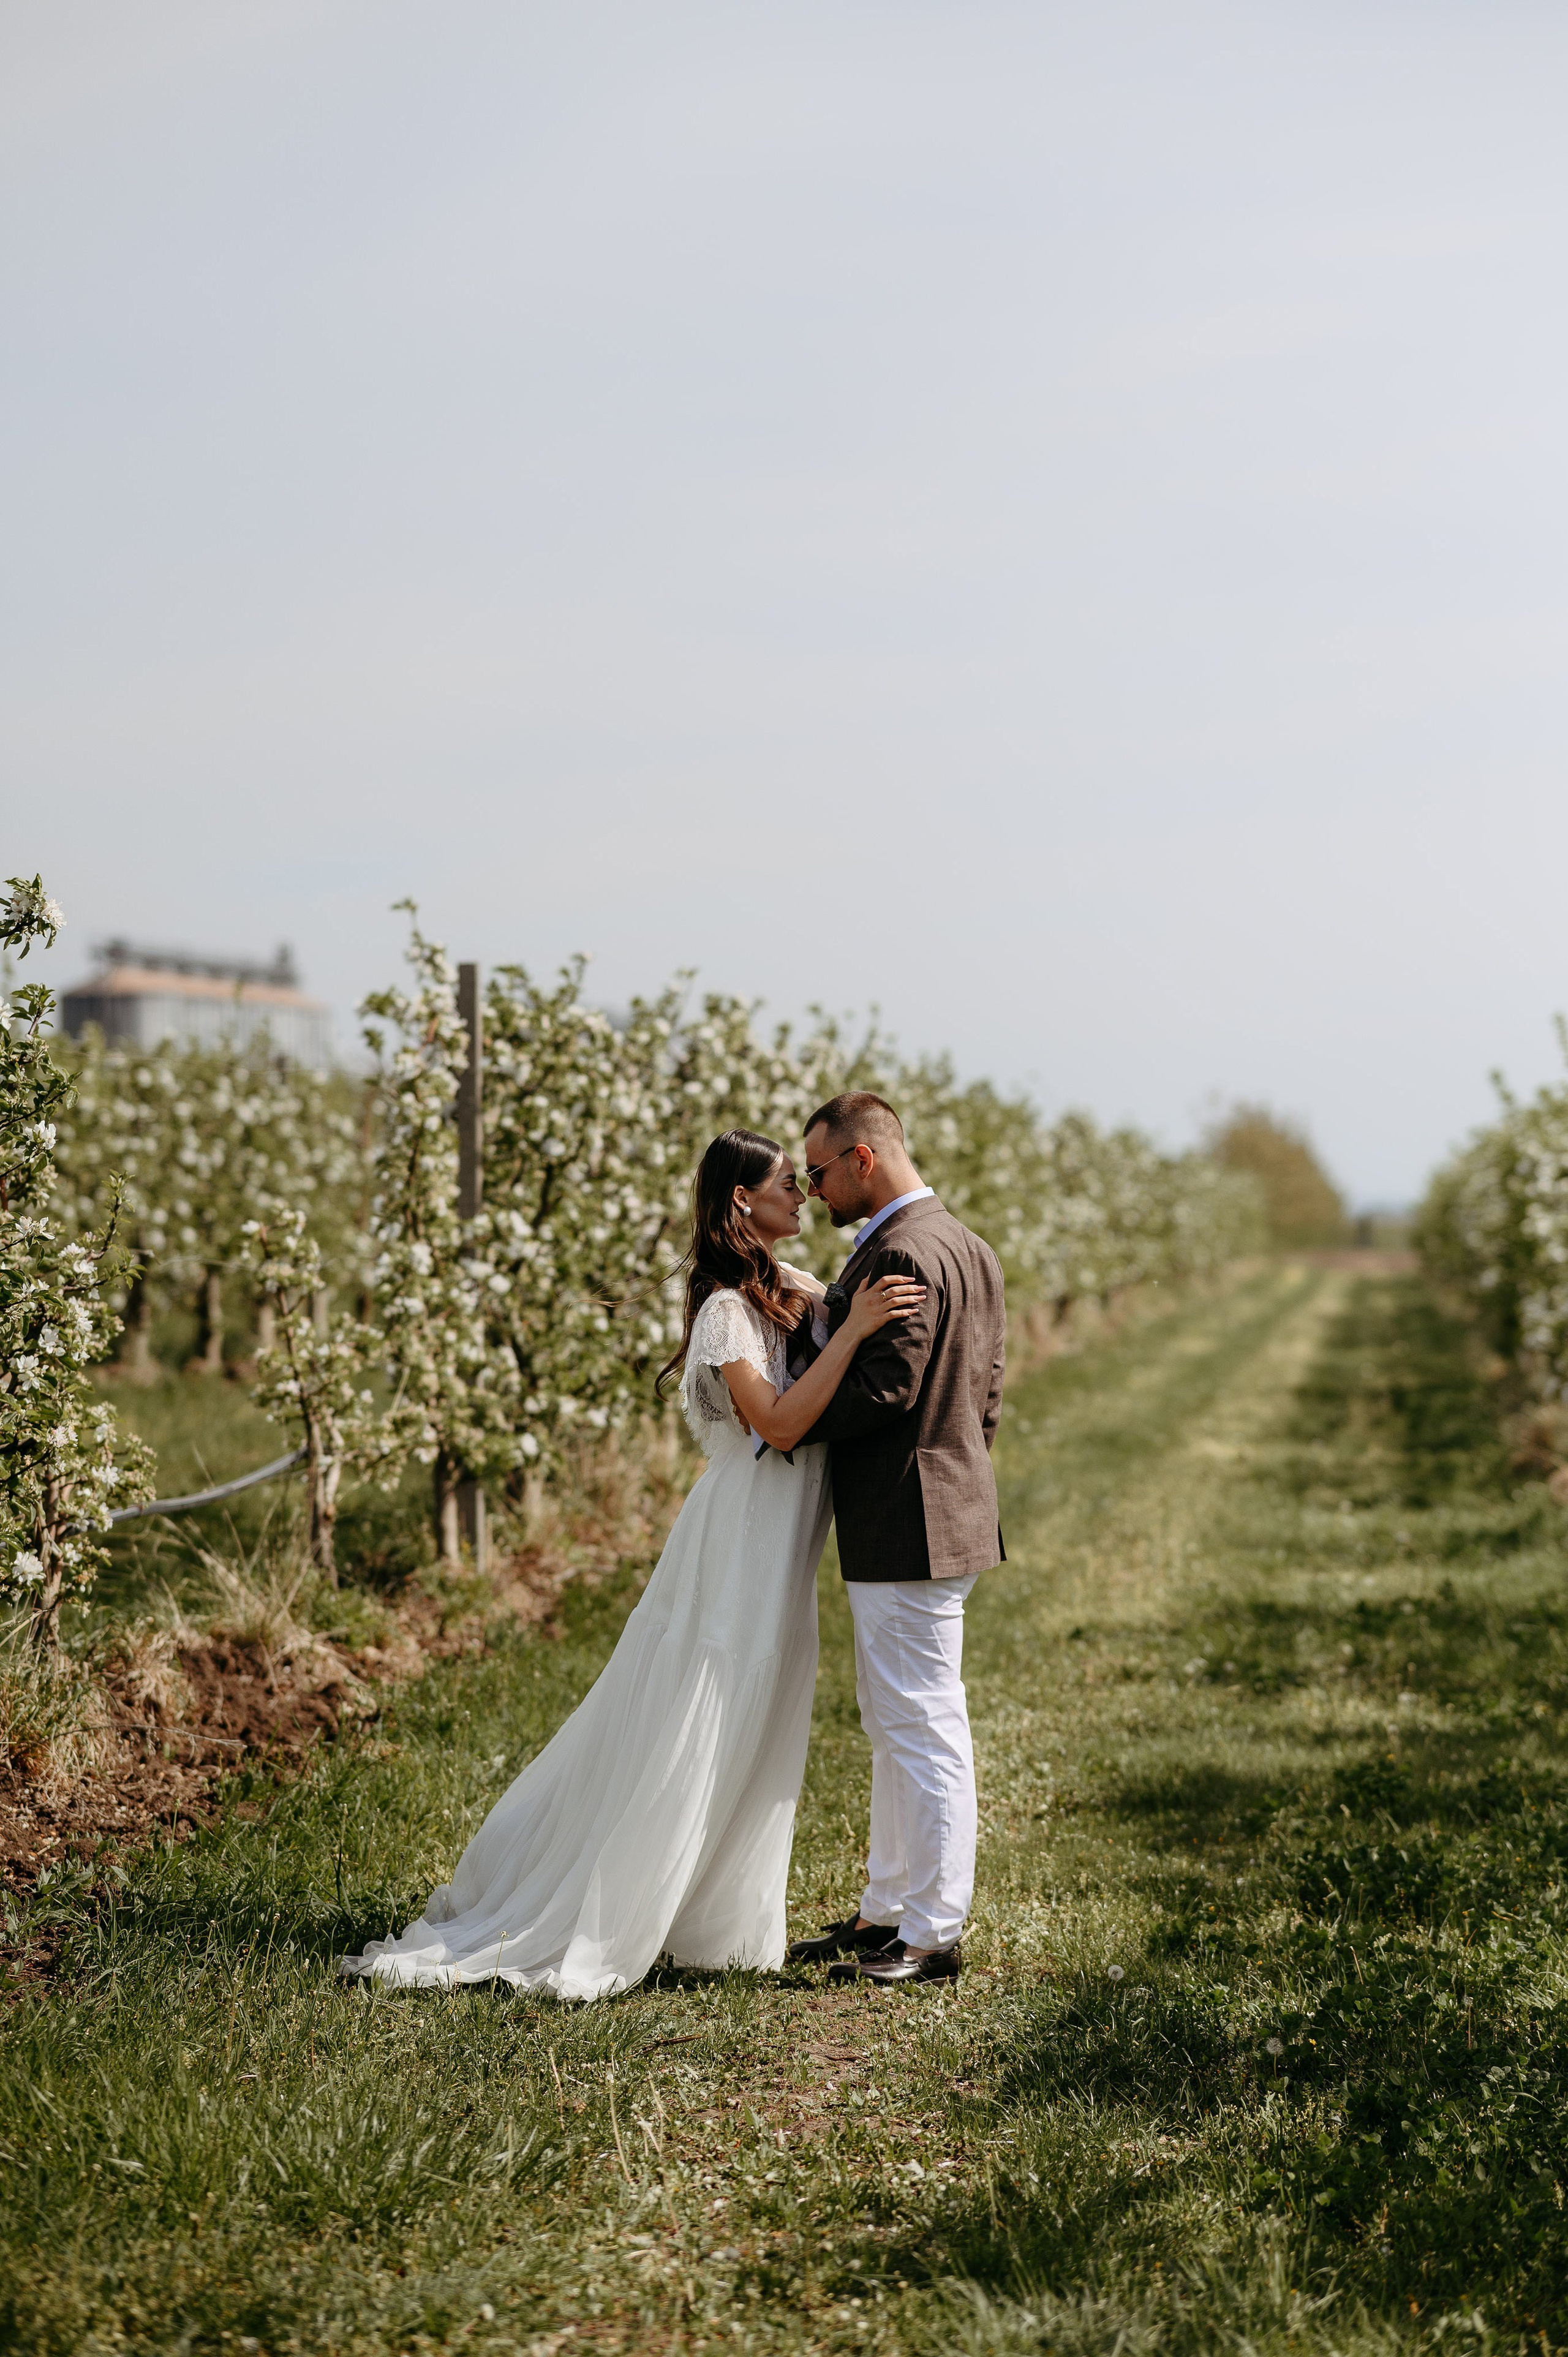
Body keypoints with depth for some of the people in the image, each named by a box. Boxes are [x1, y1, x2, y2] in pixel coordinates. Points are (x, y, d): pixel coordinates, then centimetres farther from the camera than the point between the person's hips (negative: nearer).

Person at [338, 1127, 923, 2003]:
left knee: (751, 1739, 14)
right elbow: (780, 1422, -26)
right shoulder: (726, 1309, -17)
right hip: (741, 1544, -9)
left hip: (778, 1554, 9)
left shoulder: (796, 1288, 10)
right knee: (694, 1738, -5)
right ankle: (585, 1938, 3)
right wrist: (856, 1328, -30)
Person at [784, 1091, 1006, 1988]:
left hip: (909, 1530, -11)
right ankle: (889, 1914, 26)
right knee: (896, 1727, 17)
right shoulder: (969, 1248, 14)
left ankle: (933, 1935, 5)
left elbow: (883, 1389, -24)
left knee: (924, 1728, -3)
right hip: (947, 1509, 11)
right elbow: (985, 1395, 17)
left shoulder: (902, 1255, -19)